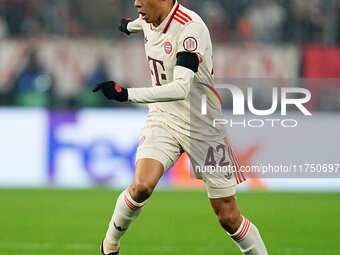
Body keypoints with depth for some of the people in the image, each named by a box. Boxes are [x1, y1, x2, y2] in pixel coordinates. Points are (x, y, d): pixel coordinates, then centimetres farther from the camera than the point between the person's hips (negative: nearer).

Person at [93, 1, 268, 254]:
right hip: (162, 119, 5)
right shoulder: (149, 21, 0)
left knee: (229, 218, -3)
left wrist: (127, 94, -42)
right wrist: (130, 26, 52)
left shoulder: (191, 28, -24)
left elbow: (181, 89, -35)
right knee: (141, 187, -22)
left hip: (203, 126, -5)